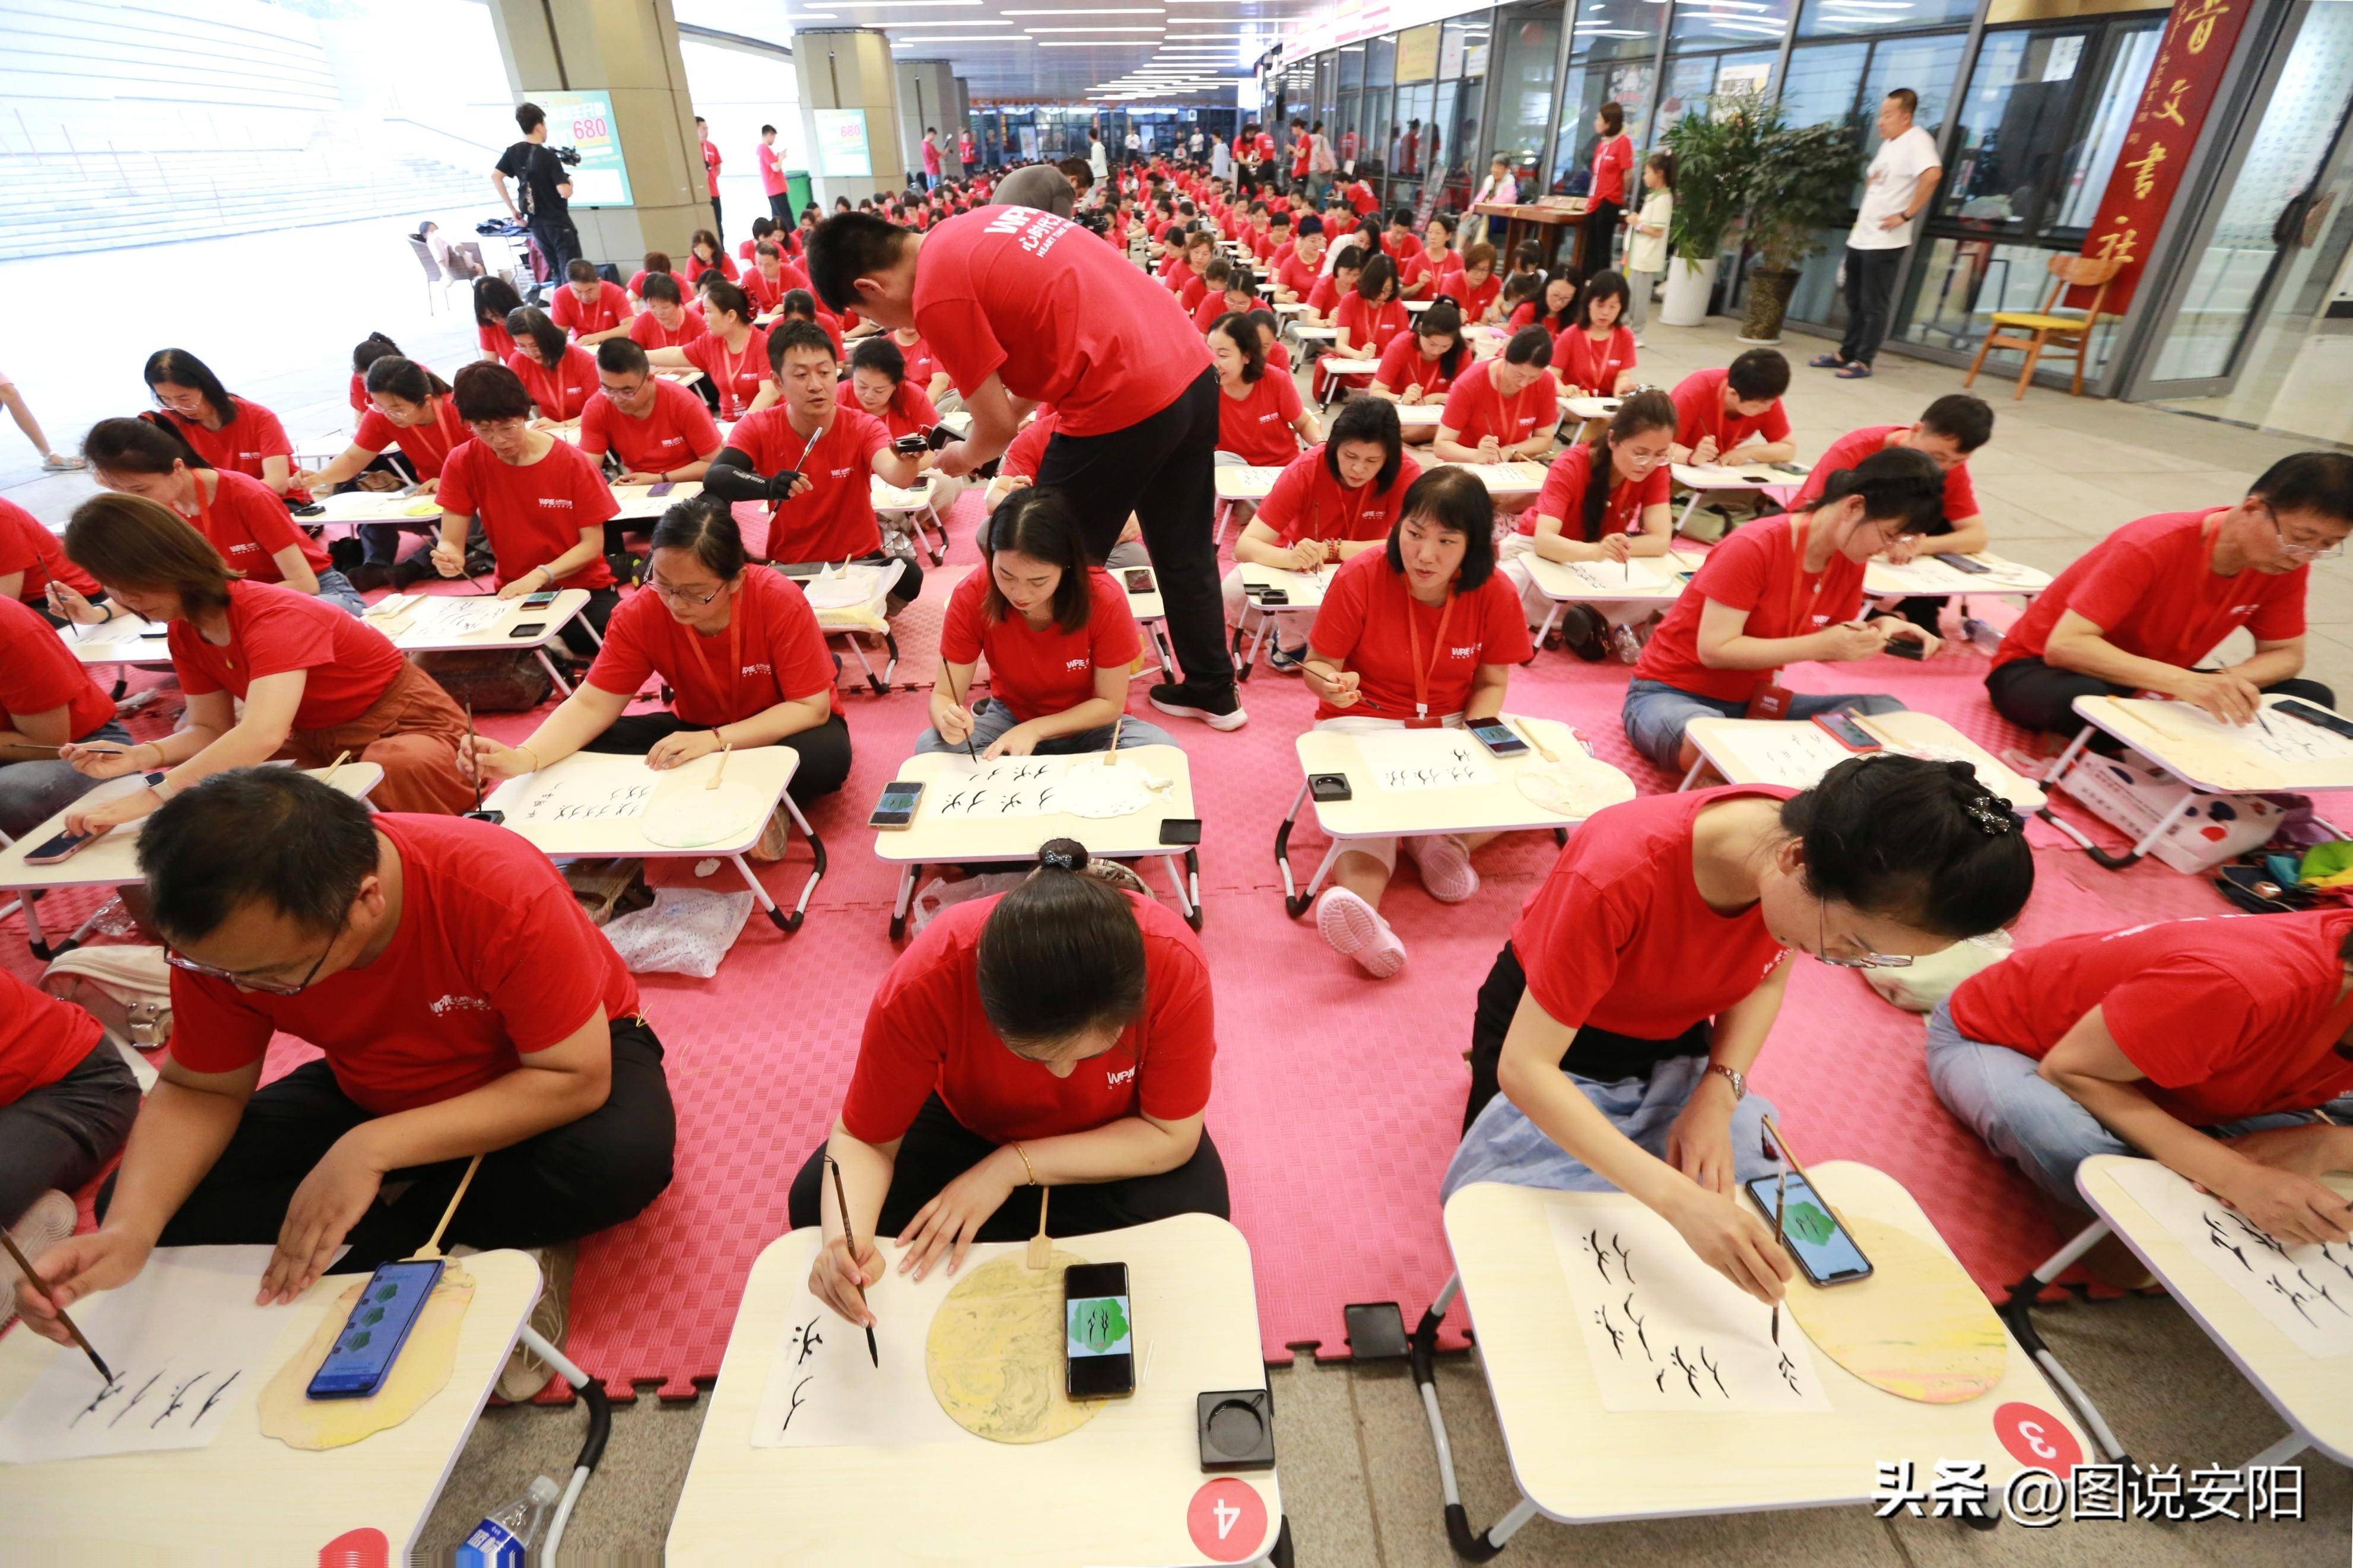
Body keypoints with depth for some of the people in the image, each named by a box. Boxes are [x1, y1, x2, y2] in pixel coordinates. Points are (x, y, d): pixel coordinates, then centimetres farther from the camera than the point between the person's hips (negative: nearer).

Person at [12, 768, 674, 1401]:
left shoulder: (502, 892, -36)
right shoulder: (225, 926, -20)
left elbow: (576, 1078, -31)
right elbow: (199, 1091, -6)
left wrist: (373, 1149, -34)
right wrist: (126, 1231, -24)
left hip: (552, 1067, -4)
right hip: (377, 1092, 5)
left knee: (622, 1157, -36)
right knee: (161, 1201, -15)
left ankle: (400, 1217, -8)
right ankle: (472, 1259, -13)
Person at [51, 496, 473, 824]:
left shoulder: (275, 615, -25)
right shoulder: (184, 631, 2)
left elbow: (262, 734, -39)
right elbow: (211, 730, 5)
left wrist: (148, 798, -42)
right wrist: (138, 757, -14)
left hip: (404, 730, -8)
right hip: (319, 743, 8)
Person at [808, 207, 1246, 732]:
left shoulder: (936, 298, -10)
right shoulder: (982, 223, 15)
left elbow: (998, 426, -5)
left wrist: (965, 456, 16)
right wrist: (1018, 405, 22)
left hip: (1124, 404, -9)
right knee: (1184, 550, 21)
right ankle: (1213, 690, 35)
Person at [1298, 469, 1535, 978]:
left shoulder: (1495, 593, -8)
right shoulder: (1360, 577, -14)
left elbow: (1491, 682, 3)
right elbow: (1316, 665, -7)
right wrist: (1333, 683, -30)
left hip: (1452, 726, 4)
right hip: (1363, 726, -3)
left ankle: (1442, 837, -25)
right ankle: (1360, 905, -57)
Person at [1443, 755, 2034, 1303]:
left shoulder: (1814, 839, -23)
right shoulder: (1619, 875, -40)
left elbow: (1765, 978, -2)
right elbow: (1523, 1069, -36)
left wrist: (1717, 1097, -17)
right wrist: (1677, 1199, -46)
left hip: (1676, 1041, 5)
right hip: (1555, 1038, -4)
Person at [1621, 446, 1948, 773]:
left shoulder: (1850, 561, 0)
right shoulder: (1752, 548, -21)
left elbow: (1832, 646, 8)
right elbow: (1714, 650, -23)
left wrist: (1878, 630, -13)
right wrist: (1820, 645, -27)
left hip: (1754, 701, 7)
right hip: (1672, 694, -7)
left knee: (1888, 713, -10)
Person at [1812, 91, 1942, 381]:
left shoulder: (1916, 140, -13)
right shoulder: (1888, 143, 16)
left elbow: (1932, 174, -28)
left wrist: (1906, 215, -25)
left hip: (1885, 241, -9)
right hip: (1860, 236, 9)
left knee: (1873, 305, -4)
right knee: (1854, 301, 15)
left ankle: (1863, 361, 1)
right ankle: (1845, 354, 24)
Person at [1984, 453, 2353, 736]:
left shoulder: (2286, 564, -5)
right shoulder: (2152, 547, -25)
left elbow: (2286, 654, 2)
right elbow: (2065, 646, -34)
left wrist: (2226, 684, -22)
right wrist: (2182, 681, -45)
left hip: (2153, 688, 6)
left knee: (2313, 700, -9)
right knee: (2082, 699, -40)